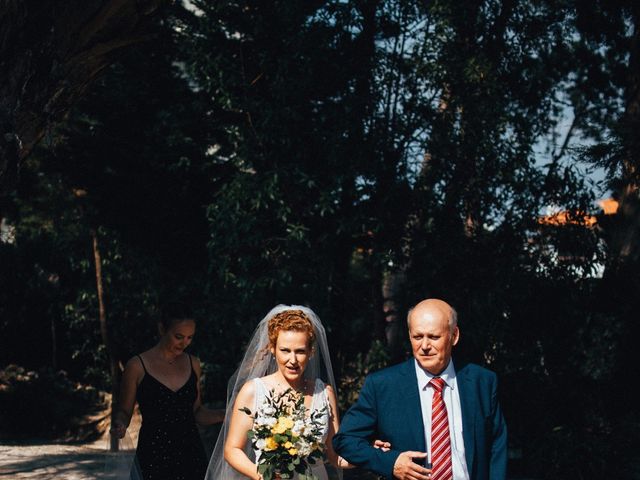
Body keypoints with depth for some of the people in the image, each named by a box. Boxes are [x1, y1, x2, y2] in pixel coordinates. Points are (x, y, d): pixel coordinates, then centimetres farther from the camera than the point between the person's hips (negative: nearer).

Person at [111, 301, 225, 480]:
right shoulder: (137, 366, -2)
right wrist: (119, 425, -17)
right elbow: (124, 411, 4)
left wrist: (224, 415, 0)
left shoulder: (193, 364, 11)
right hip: (154, 456, -3)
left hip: (191, 453, 4)